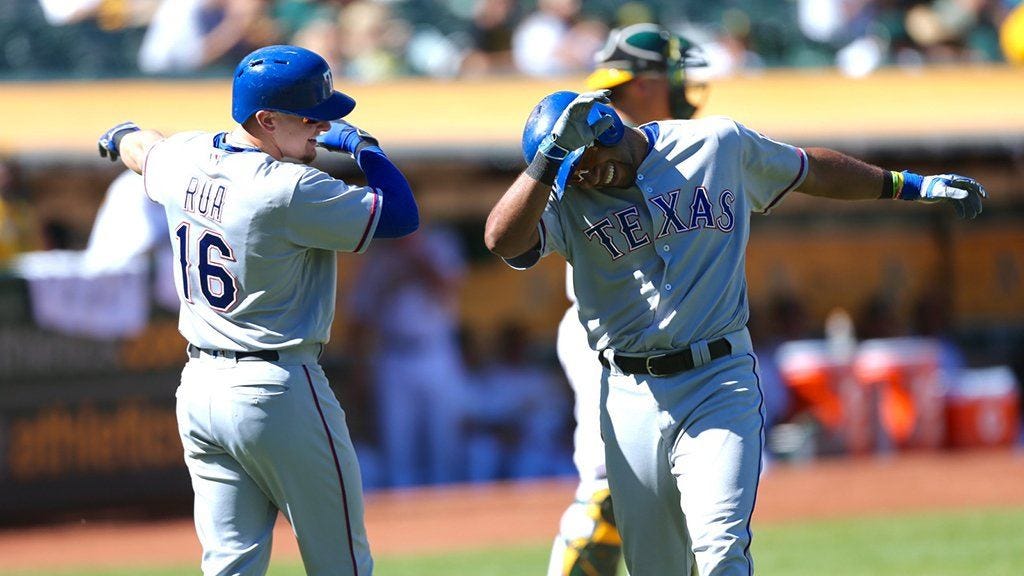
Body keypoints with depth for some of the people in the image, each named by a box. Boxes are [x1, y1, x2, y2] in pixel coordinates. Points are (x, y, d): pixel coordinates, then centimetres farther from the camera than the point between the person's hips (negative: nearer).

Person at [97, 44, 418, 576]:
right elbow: (401, 215, -18)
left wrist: (123, 135, 52)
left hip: (197, 390, 8)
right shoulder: (290, 192, -21)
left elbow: (140, 147, 28)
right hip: (279, 391, -8)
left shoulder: (184, 159, 3)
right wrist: (363, 146, -2)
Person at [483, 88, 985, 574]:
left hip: (718, 387, -2)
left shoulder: (720, 146, 3)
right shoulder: (564, 198, 0)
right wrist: (550, 155, -27)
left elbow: (809, 170, 19)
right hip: (630, 397, 2)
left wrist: (910, 186, 26)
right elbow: (502, 239, -19)